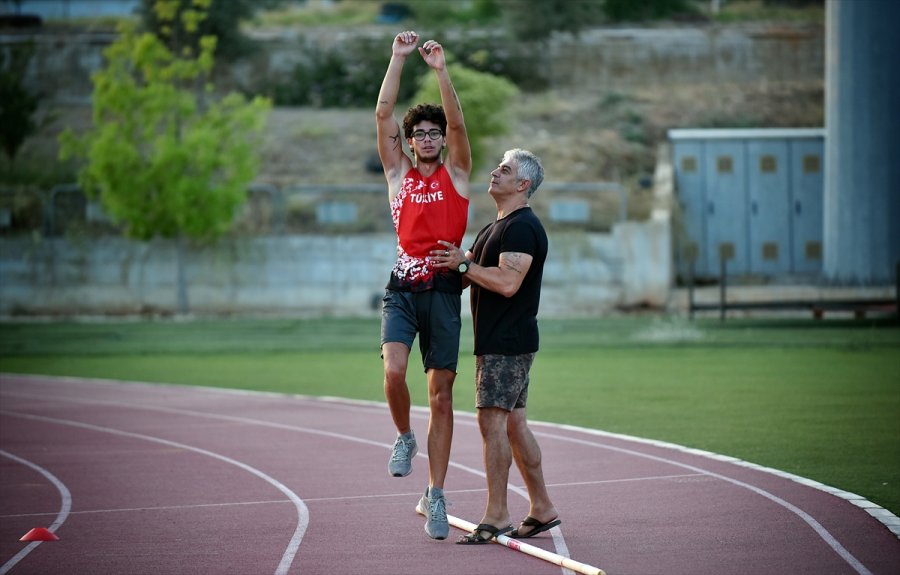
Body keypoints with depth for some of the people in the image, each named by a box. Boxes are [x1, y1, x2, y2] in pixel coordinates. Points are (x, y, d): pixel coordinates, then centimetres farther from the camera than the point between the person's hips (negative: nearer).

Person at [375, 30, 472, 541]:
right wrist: (399, 58, -1)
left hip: (444, 291, 0)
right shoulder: (398, 174, 12)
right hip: (403, 288, 1)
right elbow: (384, 114, 4)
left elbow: (457, 122, -5)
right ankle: (405, 437, 9)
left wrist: (441, 70, -13)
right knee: (394, 371, -22)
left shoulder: (457, 174, 9)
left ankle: (435, 497, 5)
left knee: (442, 396, 0)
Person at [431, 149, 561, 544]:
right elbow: (469, 275, 23)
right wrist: (443, 263, 6)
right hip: (496, 342, 10)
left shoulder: (522, 227, -14)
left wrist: (463, 264, -16)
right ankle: (542, 509, 15)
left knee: (493, 422, -11)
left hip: (507, 343, -10)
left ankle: (496, 515, -9)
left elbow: (507, 282, -25)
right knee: (514, 424, 11)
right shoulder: (495, 228, 21)